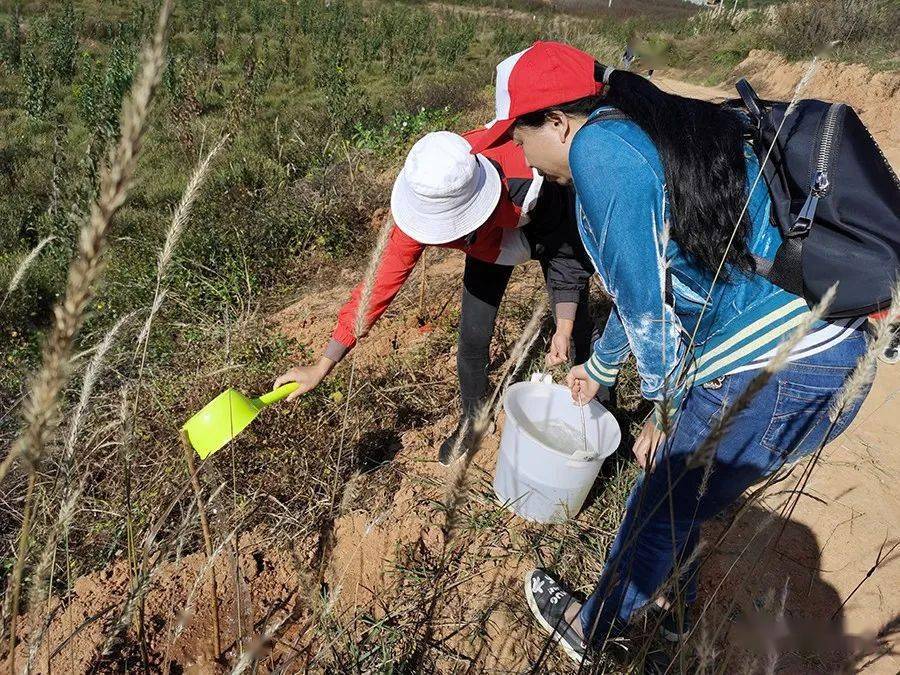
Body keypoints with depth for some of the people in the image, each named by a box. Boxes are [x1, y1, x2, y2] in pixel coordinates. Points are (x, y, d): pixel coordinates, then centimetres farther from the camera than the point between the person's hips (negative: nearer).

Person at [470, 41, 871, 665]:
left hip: (771, 377, -8)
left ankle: (589, 633, 41)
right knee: (677, 487, 26)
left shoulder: (597, 146, -12)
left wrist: (666, 413, 0)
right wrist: (600, 368, 39)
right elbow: (648, 283, 26)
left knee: (658, 510, 13)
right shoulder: (657, 136, 17)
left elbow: (646, 300, -15)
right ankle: (675, 610, 52)